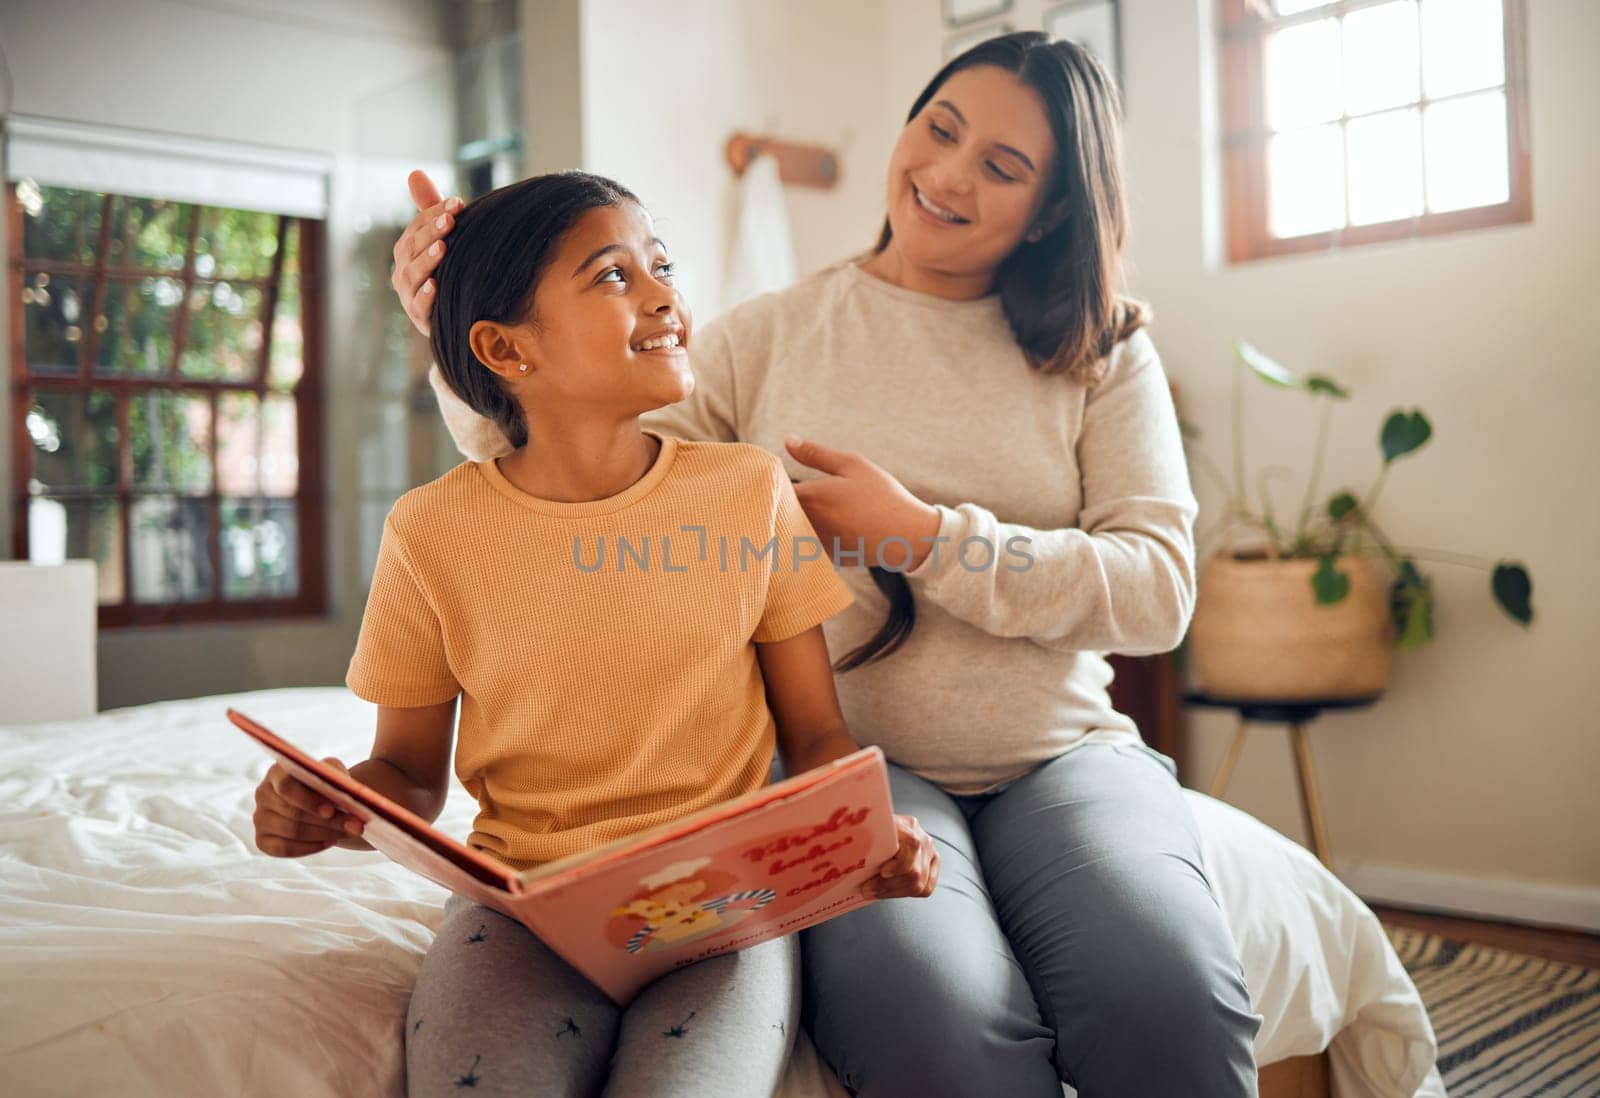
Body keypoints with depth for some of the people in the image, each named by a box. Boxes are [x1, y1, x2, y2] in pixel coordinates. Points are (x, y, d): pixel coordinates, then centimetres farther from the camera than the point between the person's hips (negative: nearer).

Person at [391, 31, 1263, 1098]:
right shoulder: (767, 338, 9)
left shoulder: (1103, 352, 10)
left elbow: (1158, 590, 0)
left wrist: (924, 538, -9)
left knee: (1171, 997, -30)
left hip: (1062, 754, 2)